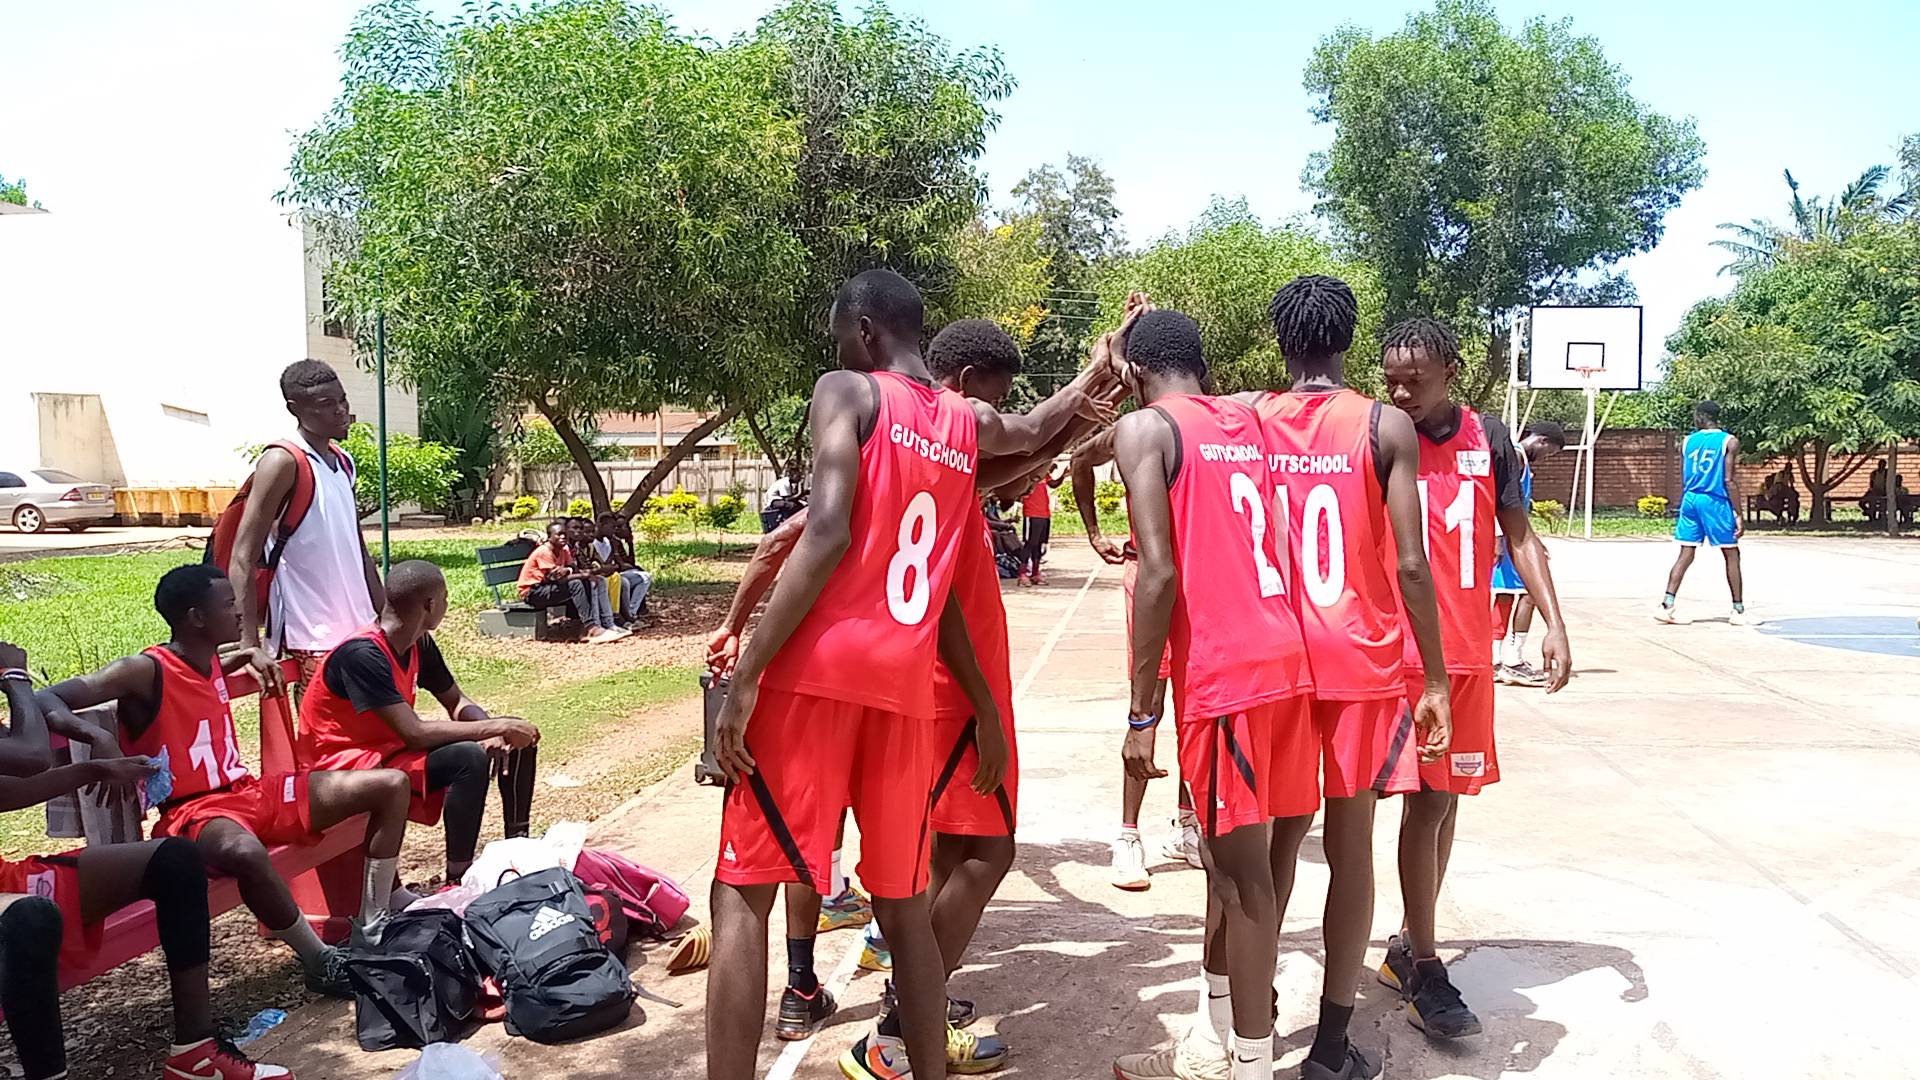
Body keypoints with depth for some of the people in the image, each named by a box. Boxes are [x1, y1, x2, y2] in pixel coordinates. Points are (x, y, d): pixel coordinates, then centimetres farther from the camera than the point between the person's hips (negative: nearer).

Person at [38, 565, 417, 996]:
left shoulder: (213, 662, 11)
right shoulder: (144, 671, -12)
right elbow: (48, 699, -19)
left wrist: (251, 654, 17)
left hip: (251, 794, 9)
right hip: (192, 812, -8)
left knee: (391, 785, 0)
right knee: (247, 852, -46)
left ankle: (372, 928, 1)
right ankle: (322, 962, -23)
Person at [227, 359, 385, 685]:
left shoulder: (343, 462, 12)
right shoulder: (283, 463, -11)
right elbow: (242, 560, -15)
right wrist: (249, 646, -22)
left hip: (360, 631, 8)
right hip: (314, 639, -8)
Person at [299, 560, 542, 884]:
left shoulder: (419, 645, 1)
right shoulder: (361, 655, -26)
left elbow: (458, 703, 9)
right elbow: (415, 734, -31)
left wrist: (492, 732, -13)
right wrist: (496, 726, -26)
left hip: (393, 747, 9)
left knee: (516, 738, 1)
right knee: (469, 758, -31)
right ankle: (458, 879, -21)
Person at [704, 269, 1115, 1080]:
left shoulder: (849, 393, 0)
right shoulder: (970, 427, 16)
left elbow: (828, 535, -13)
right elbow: (1034, 428, 40)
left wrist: (744, 676, -14)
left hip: (814, 671, -5)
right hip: (902, 684, 5)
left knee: (741, 890, 0)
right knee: (903, 902, 16)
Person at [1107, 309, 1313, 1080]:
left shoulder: (1144, 427, -6)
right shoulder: (1248, 421, 16)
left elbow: (1160, 573, -14)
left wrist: (1141, 711, -11)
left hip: (1222, 670, -8)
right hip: (1281, 654, 8)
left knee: (1241, 869, 1)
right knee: (1229, 854, 18)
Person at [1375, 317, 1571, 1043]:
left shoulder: (1488, 439, 4)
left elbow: (1519, 536, 7)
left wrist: (1554, 625, -1)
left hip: (1467, 651, 4)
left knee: (1446, 796, 11)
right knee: (1425, 798, -5)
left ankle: (1408, 945, 25)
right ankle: (1424, 970, 6)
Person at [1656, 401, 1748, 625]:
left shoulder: (1687, 442, 8)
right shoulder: (1729, 441, -4)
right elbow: (1729, 480, -10)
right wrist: (1738, 515, -8)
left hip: (1690, 500, 4)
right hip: (1716, 501, -4)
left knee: (1686, 555, 5)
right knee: (1731, 555, 8)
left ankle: (1667, 605, -4)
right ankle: (1739, 611, 12)